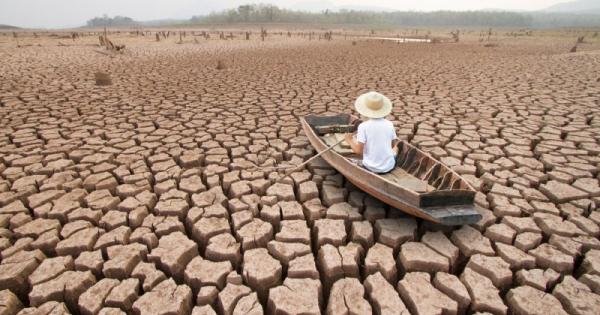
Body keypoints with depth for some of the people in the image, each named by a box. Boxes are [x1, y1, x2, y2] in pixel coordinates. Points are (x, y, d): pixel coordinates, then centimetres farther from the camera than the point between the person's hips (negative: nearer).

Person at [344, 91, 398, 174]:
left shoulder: (363, 126, -16)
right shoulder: (389, 124, -5)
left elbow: (358, 150, -16)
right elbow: (392, 145, 8)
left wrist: (349, 140, 1)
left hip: (370, 168, -3)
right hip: (389, 167, 3)